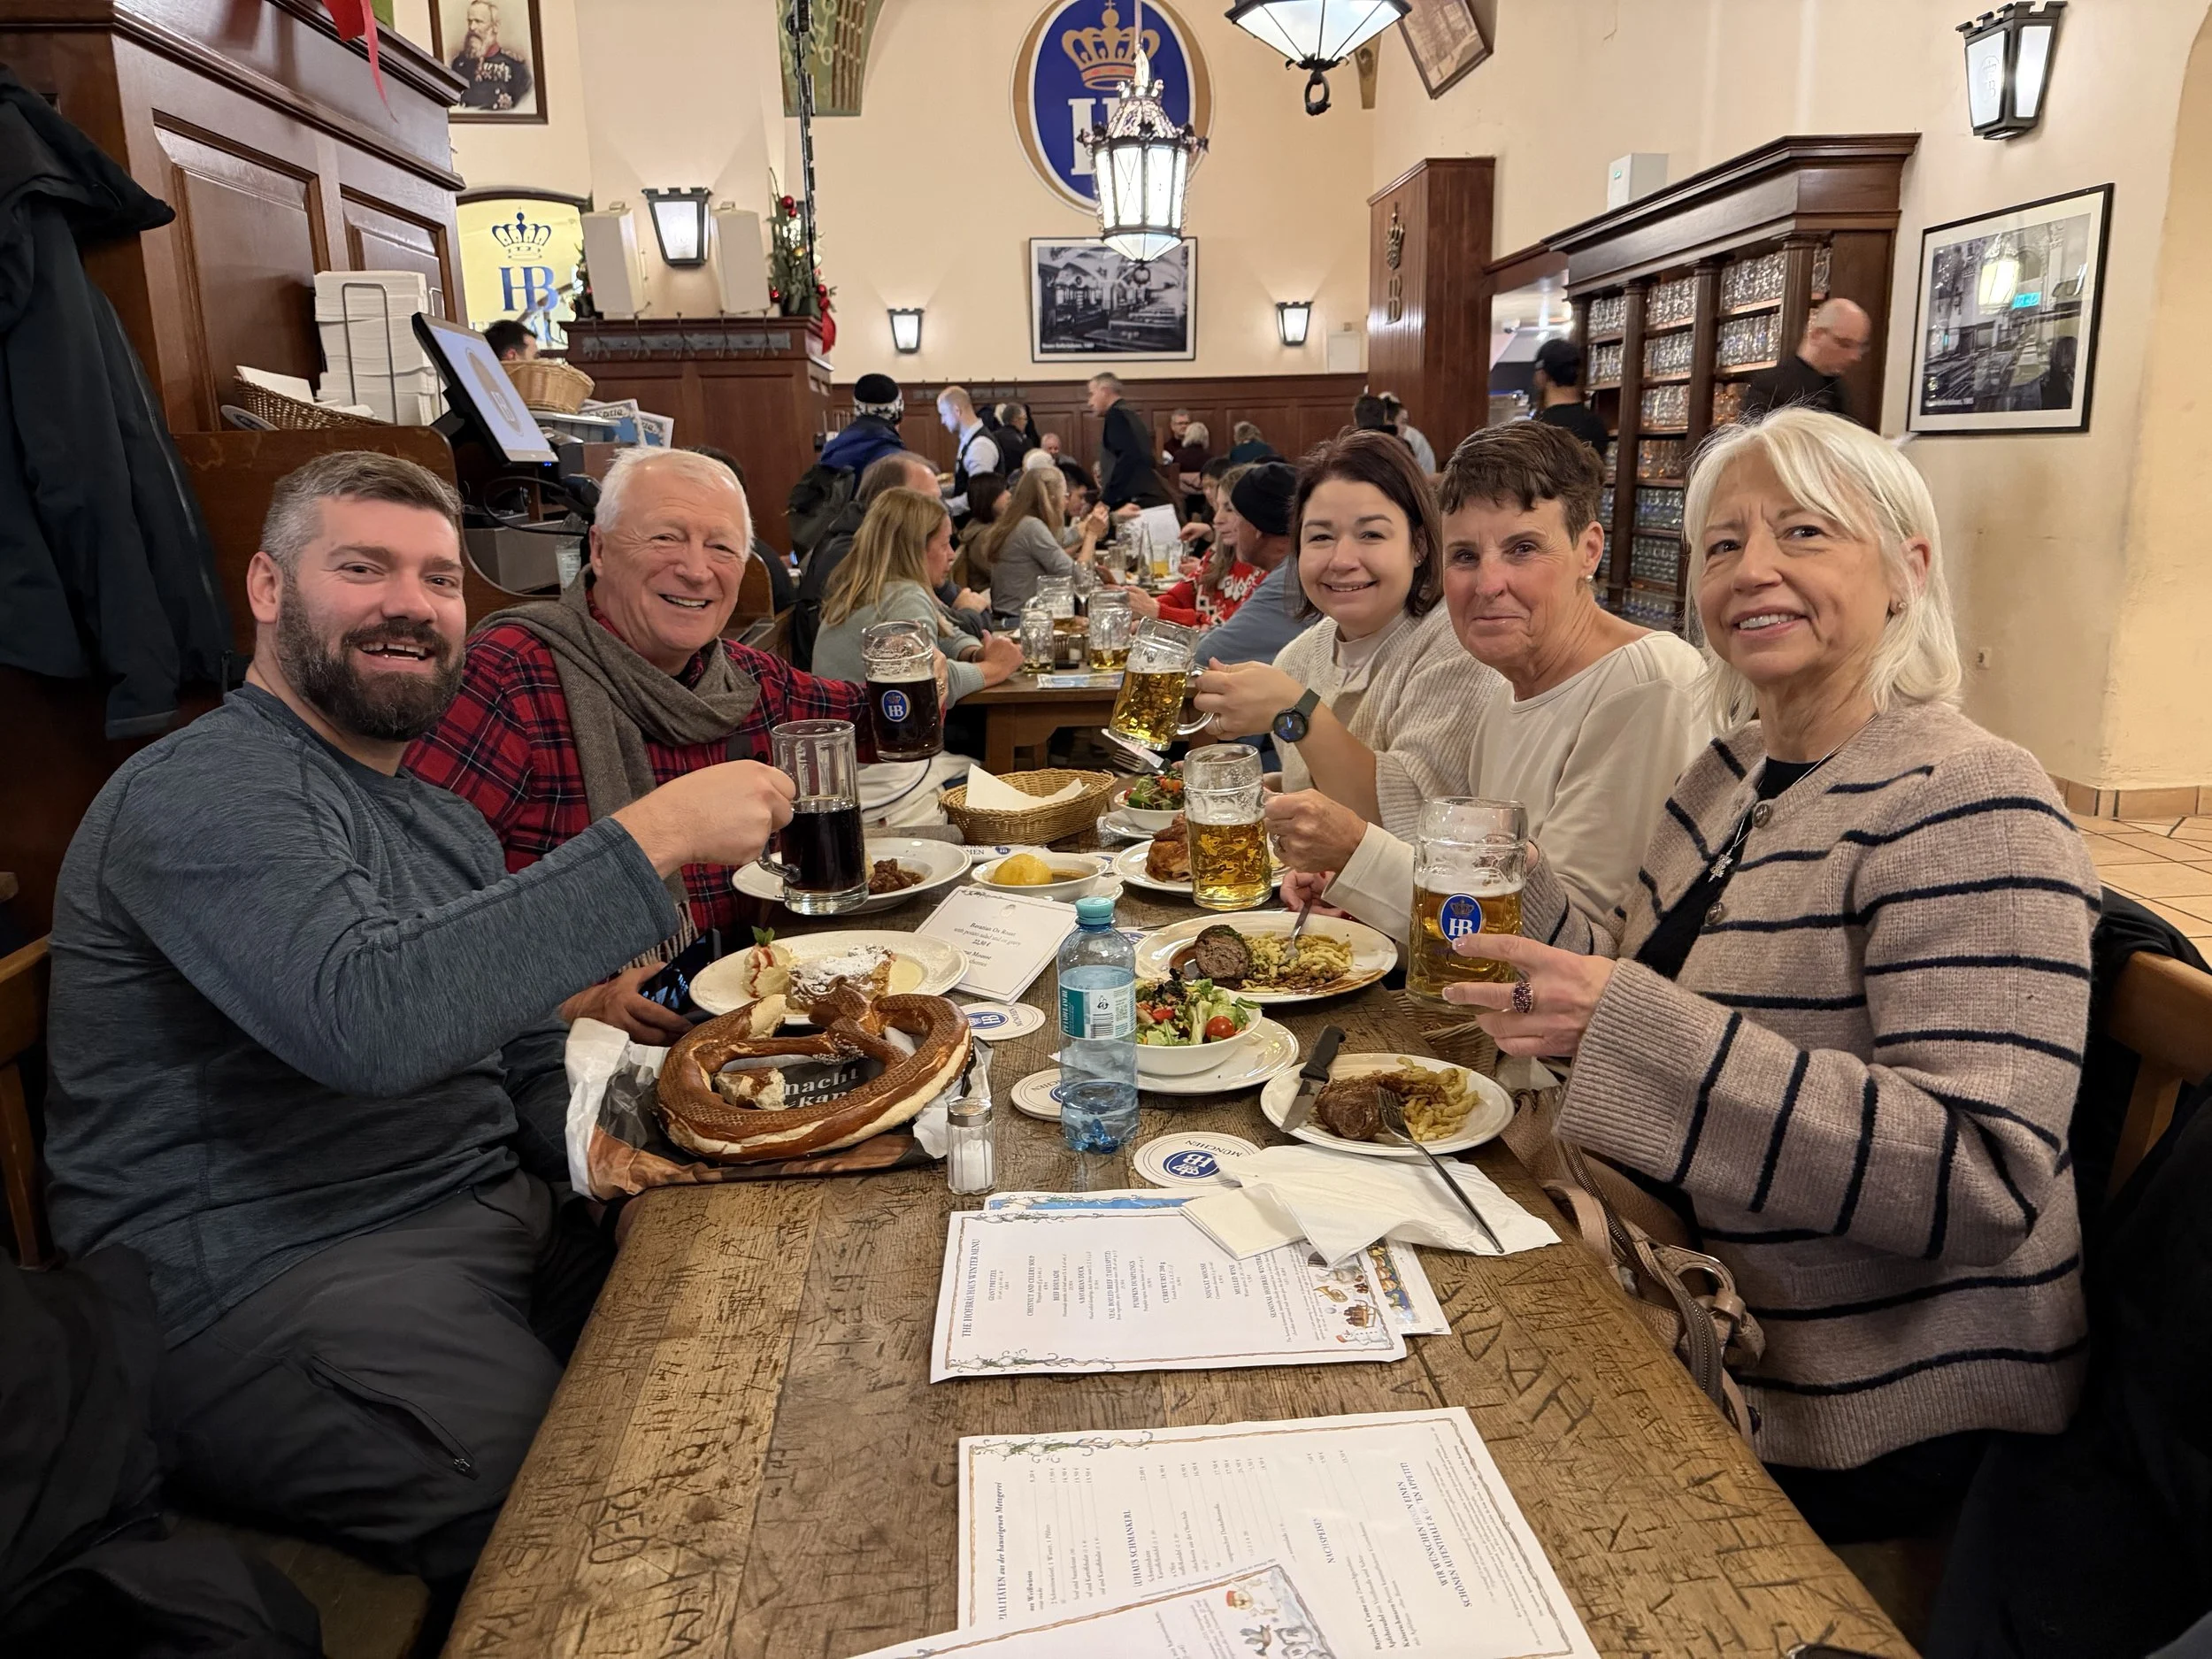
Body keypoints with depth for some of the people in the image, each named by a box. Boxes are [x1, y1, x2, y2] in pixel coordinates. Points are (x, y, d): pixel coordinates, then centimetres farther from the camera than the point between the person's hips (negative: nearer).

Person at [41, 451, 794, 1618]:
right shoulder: (199, 793, -12)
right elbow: (362, 1018, -32)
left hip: (494, 1221, 8)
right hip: (271, 1292, -8)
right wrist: (650, 839, -31)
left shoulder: (439, 816, 17)